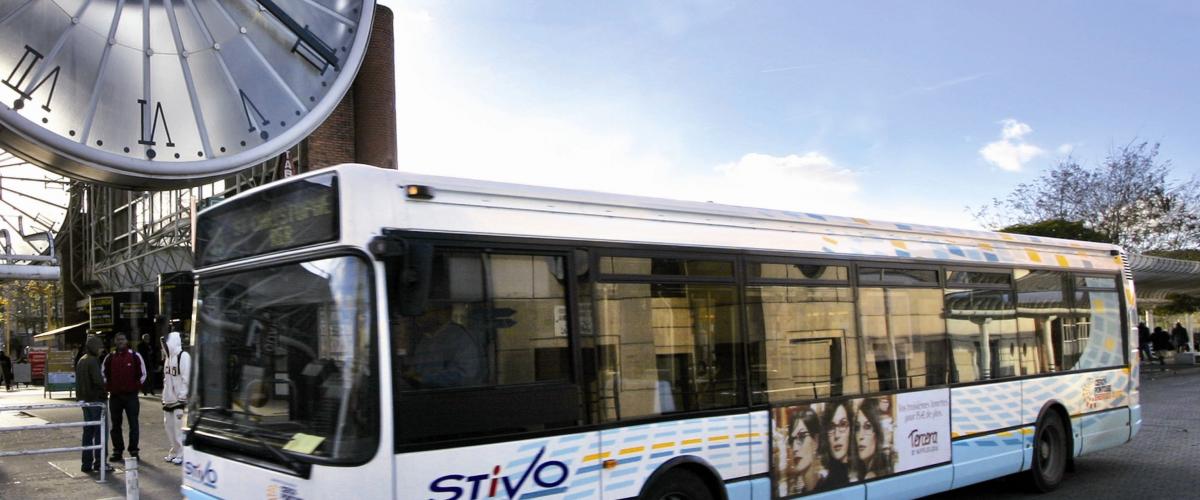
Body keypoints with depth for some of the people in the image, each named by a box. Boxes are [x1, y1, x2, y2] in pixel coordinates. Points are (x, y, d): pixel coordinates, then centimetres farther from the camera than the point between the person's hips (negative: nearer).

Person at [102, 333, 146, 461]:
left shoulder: (135, 356, -2)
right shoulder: (109, 358, 6)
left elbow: (142, 374, 2)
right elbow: (104, 374, 15)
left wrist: (136, 387, -2)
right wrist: (108, 387, 5)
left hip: (131, 395, -3)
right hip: (114, 396, 3)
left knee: (133, 424, -1)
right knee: (115, 425, 8)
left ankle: (133, 451, 5)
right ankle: (117, 451, 16)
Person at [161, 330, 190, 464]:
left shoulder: (183, 357, -15)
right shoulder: (169, 357, 12)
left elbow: (186, 379, -18)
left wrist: (182, 398, -18)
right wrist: (164, 396, 16)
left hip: (179, 399, -9)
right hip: (169, 399, 9)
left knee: (179, 427, -6)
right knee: (169, 425, 12)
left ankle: (181, 454, 3)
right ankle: (174, 451, 23)